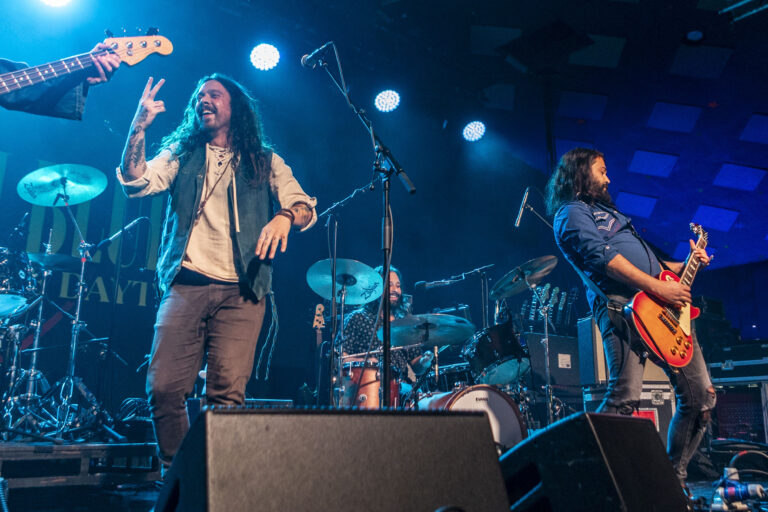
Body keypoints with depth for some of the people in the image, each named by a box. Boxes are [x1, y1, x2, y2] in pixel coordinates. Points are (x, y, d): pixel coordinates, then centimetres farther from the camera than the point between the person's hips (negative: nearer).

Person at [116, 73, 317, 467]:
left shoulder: (264, 161, 16)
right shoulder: (181, 153, 19)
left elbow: (306, 206, 3)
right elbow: (136, 183, 2)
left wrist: (285, 217, -20)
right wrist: (139, 127, -11)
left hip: (241, 291, -1)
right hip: (186, 283, 2)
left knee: (227, 393, -12)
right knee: (163, 387, -6)